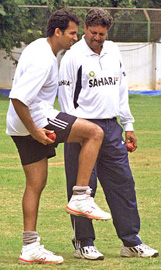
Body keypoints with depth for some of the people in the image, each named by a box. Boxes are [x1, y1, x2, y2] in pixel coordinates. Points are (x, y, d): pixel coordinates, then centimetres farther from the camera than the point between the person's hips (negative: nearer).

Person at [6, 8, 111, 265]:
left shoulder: (39, 47, 14)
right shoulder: (42, 61, -20)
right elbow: (18, 98, -27)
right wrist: (35, 132, -21)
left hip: (24, 126, 10)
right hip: (34, 120, -10)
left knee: (36, 184, 10)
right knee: (95, 132, -9)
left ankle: (30, 247, 10)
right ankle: (81, 198, -8)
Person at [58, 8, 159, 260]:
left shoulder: (113, 51, 13)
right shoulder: (73, 56, -6)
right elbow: (66, 96, -7)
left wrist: (128, 125, 16)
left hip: (111, 128, 6)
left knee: (123, 184, 5)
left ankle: (131, 241, 10)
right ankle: (84, 244, 6)